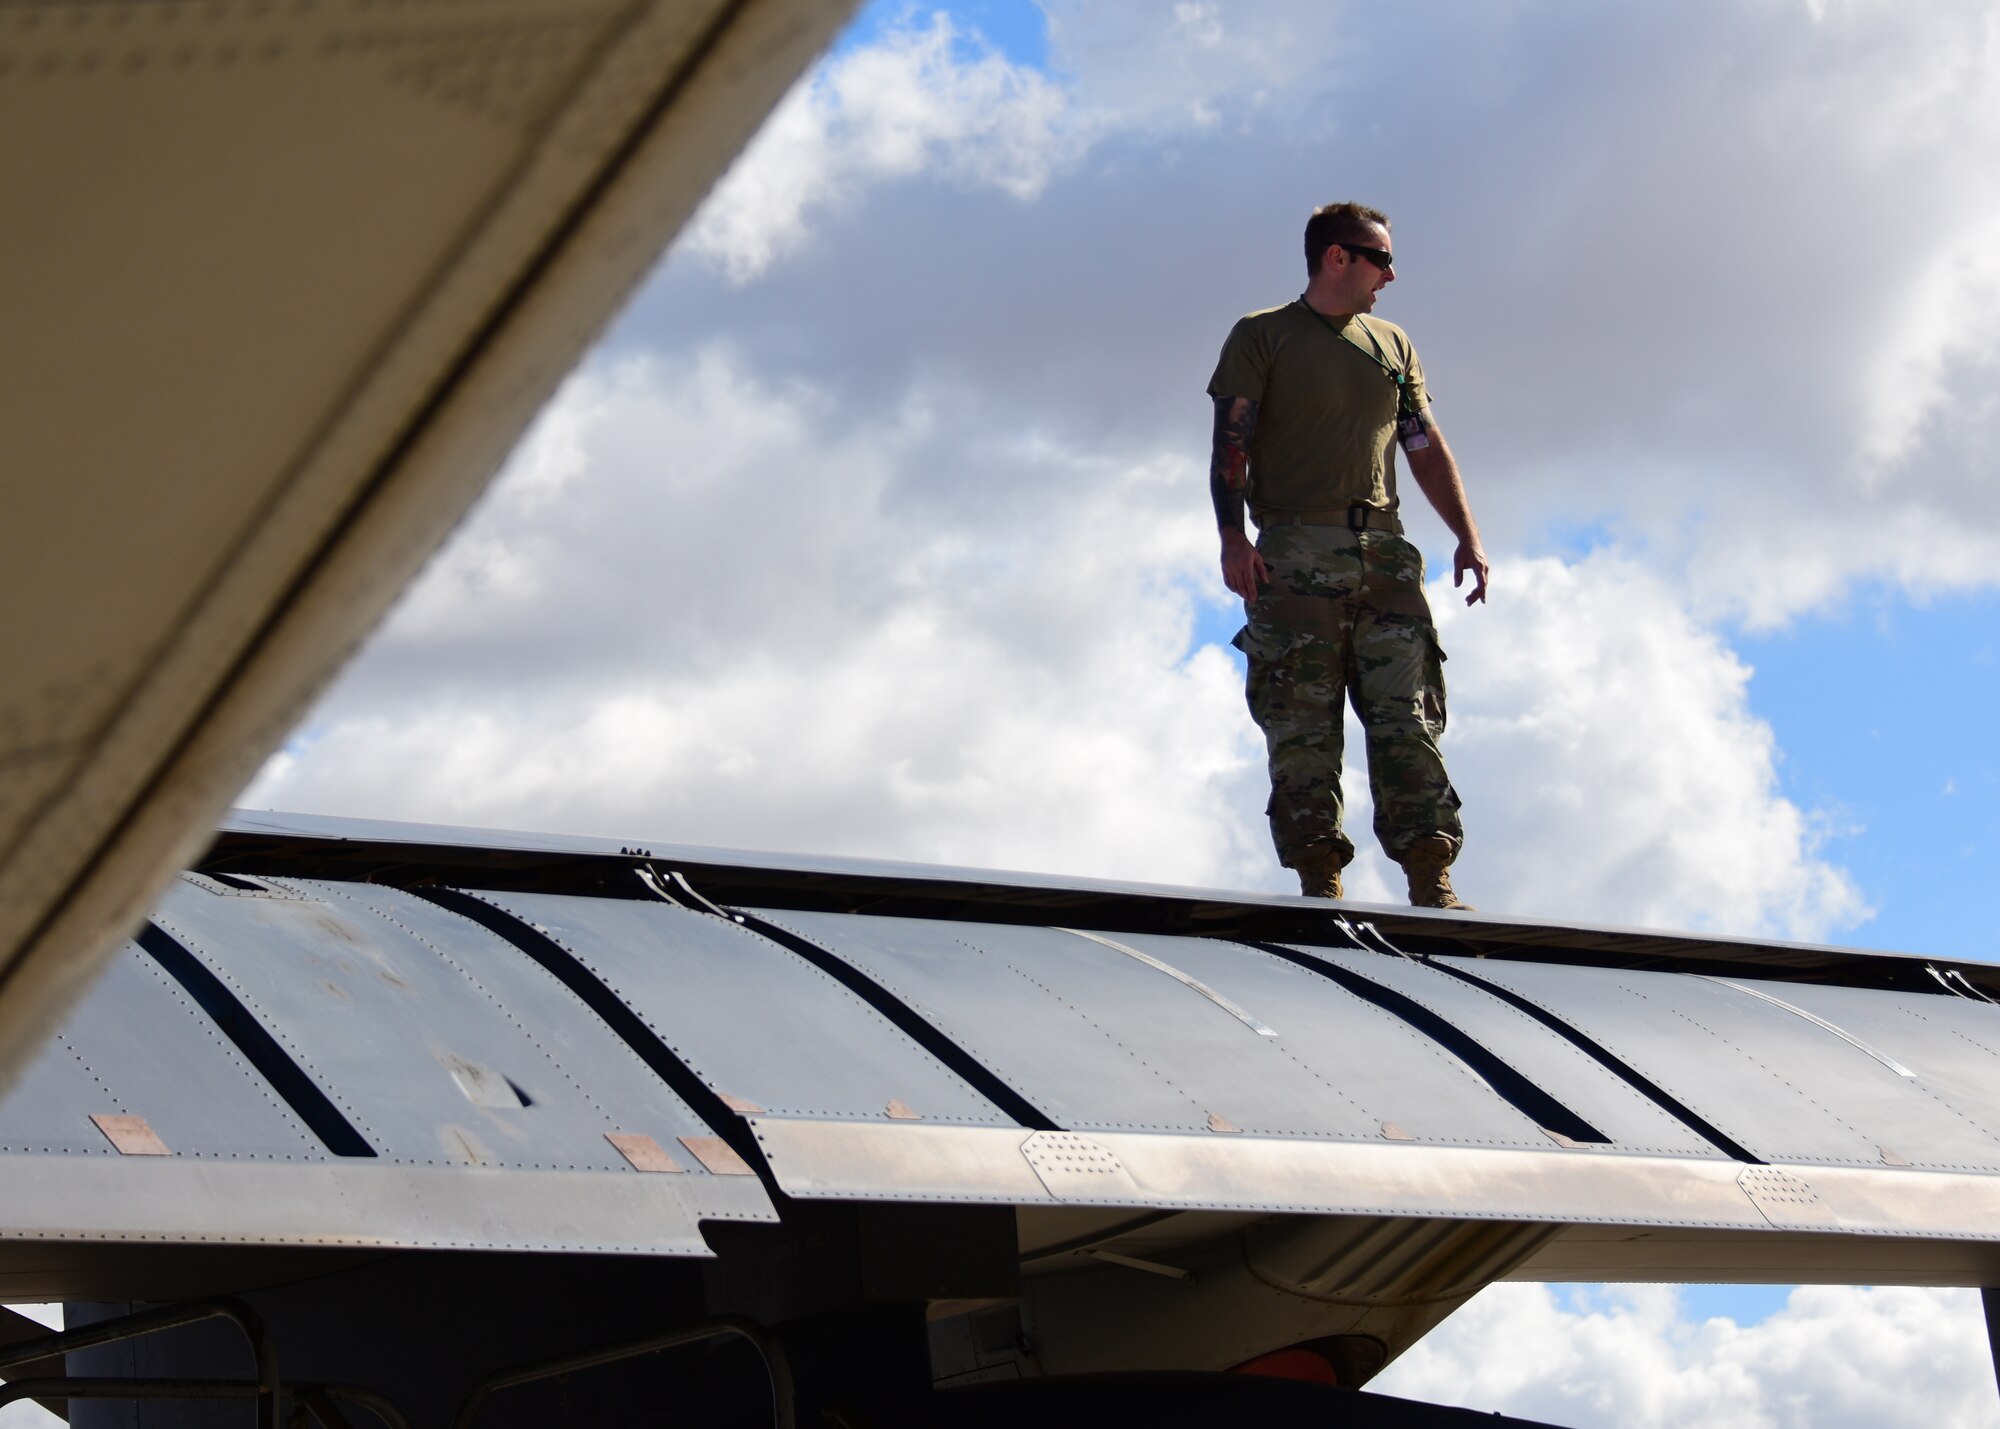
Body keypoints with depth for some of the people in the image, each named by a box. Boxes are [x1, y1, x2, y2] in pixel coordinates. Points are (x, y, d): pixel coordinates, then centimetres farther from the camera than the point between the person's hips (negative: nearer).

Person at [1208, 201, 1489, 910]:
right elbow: (1231, 444, 0)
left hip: (1385, 554, 4)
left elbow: (1427, 449, 20)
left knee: (1408, 719, -7)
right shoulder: (1262, 337, 8)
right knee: (1302, 725, -8)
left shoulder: (1392, 345, 23)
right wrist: (1232, 535, -14)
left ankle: (1432, 882, -13)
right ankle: (1319, 882, -10)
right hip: (1297, 552, -4)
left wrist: (1468, 535, 8)